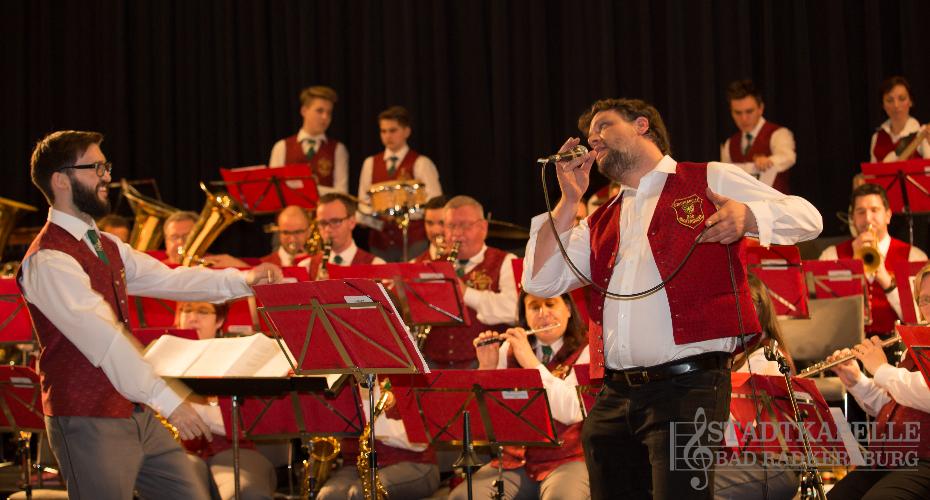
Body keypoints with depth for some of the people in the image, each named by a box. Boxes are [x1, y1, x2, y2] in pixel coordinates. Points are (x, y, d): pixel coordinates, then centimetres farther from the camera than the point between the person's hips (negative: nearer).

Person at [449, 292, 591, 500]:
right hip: (514, 461, 4)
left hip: (566, 460, -4)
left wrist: (530, 361, -18)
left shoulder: (586, 351, -1)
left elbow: (572, 412, -18)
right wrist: (486, 368, -10)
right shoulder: (510, 349, 11)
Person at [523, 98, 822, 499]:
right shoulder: (601, 223, 21)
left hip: (687, 387, -6)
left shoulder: (711, 182, 7)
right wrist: (569, 199, 10)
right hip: (614, 397, 6)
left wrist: (747, 216, -17)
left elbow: (806, 217, 4)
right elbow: (539, 281, 15)